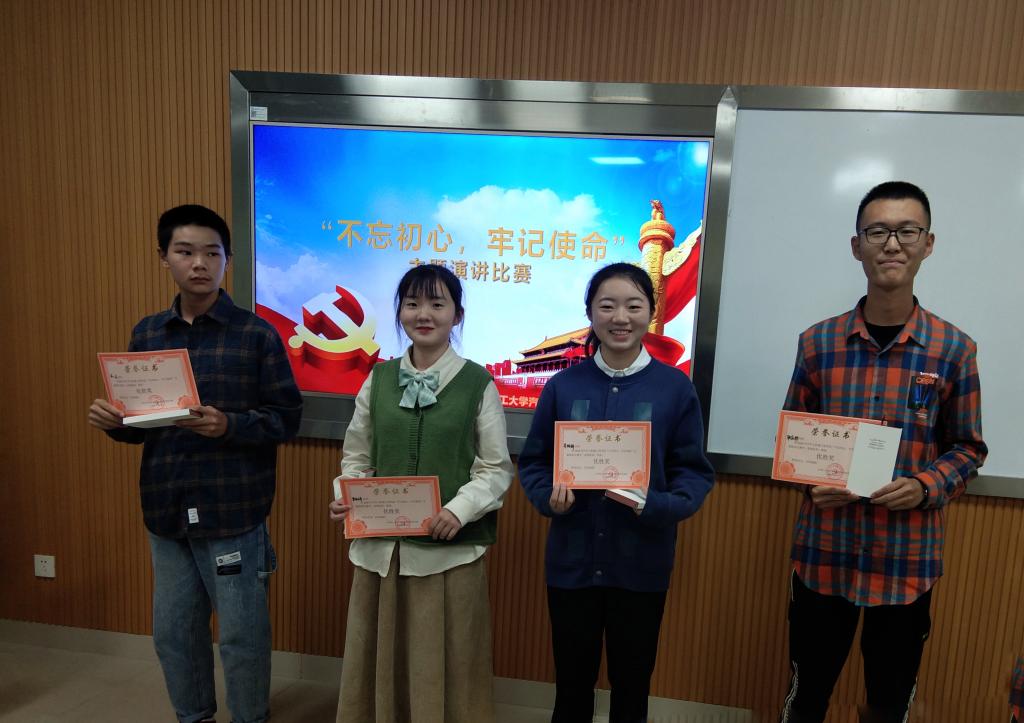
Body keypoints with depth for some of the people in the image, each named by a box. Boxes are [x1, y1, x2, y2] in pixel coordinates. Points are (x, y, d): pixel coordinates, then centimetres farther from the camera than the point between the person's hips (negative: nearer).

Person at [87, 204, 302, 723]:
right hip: (165, 510, 5)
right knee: (173, 633, 18)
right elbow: (139, 422, 14)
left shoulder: (257, 334, -7)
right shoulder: (146, 334, 8)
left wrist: (229, 425, -23)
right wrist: (113, 421, -7)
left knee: (241, 635, 8)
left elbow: (287, 417, -8)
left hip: (233, 510, -5)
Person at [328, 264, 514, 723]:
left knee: (443, 665, 10)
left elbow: (497, 468, -4)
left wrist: (459, 510, -18)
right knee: (377, 660, 17)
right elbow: (356, 455, 10)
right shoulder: (379, 379, 5)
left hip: (449, 550, -3)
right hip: (380, 547, 3)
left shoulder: (478, 384, -5)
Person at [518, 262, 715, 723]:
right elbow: (533, 462, 3)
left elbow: (695, 473, -4)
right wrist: (549, 496, -17)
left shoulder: (675, 387, -6)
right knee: (572, 683, 19)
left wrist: (653, 506, -22)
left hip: (642, 563, -1)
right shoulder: (563, 385, -3)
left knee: (632, 684, 19)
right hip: (572, 560, 1)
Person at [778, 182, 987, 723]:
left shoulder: (954, 349, -4)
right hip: (823, 550, 0)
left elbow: (967, 449, 4)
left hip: (908, 558, 0)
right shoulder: (818, 341, -3)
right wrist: (812, 482, -12)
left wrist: (926, 487, -14)